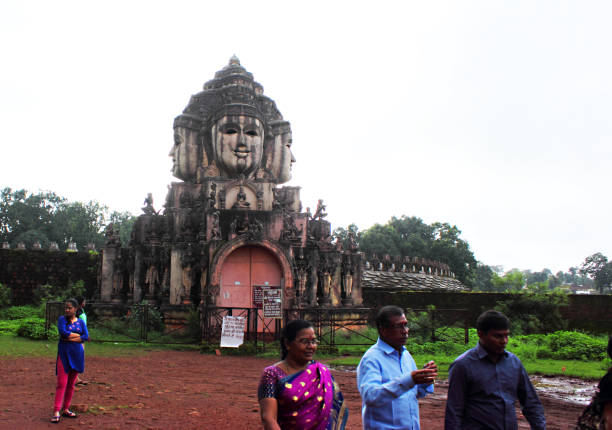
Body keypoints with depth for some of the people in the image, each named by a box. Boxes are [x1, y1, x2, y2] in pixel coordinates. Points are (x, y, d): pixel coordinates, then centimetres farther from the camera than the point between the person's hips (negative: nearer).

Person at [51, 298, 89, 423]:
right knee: (61, 383, -9)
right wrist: (78, 335, -9)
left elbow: (86, 337, -4)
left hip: (77, 353, 3)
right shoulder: (62, 319, 1)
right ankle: (56, 412, -10)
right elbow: (63, 332, -17)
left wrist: (70, 338, -12)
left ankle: (66, 409, 16)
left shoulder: (80, 322, 8)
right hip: (64, 353, -3)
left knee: (71, 384, 7)